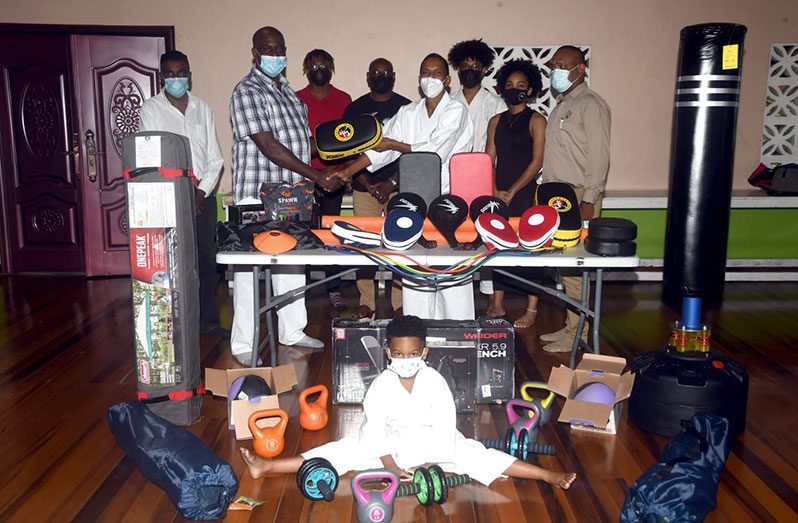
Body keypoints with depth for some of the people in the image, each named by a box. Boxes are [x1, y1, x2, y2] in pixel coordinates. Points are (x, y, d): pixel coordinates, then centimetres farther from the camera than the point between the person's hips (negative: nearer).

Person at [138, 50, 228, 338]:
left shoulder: (203, 108, 10)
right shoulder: (150, 110, -1)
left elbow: (215, 157, 8)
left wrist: (202, 191, -5)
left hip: (203, 196, 4)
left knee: (207, 260, 8)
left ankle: (208, 320, 20)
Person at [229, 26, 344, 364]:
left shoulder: (286, 90, 17)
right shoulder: (248, 91, -11)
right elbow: (269, 146, -19)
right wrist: (317, 176, -21)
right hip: (259, 194, -8)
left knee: (293, 263, 14)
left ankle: (292, 331, 26)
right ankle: (243, 344, 7)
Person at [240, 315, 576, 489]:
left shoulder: (435, 382, -18)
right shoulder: (381, 385, -14)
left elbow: (446, 428, -17)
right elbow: (375, 430, -13)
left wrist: (428, 464, -22)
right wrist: (392, 467, -21)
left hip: (433, 443, -1)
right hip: (390, 445, 1)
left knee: (474, 455, -19)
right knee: (345, 450, -13)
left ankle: (548, 476, -19)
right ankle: (266, 467, -12)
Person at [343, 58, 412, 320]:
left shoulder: (406, 108, 5)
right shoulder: (354, 109, 9)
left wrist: (391, 183, -9)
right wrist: (366, 183, -7)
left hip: (398, 187, -1)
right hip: (364, 187, 1)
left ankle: (401, 303, 6)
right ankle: (366, 302, 10)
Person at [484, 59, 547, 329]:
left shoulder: (536, 120, -1)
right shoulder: (496, 122, 13)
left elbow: (537, 161, -9)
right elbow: (488, 161, 9)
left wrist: (512, 192, -13)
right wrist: (494, 192, -6)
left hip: (525, 195, -4)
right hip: (498, 196, 5)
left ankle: (531, 309, 7)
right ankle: (497, 304, 19)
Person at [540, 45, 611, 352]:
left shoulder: (591, 105, -6)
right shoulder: (561, 106, 21)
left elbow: (599, 156, -13)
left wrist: (589, 199, -19)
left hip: (579, 196, -8)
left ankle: (576, 334, 0)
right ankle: (570, 326, 18)